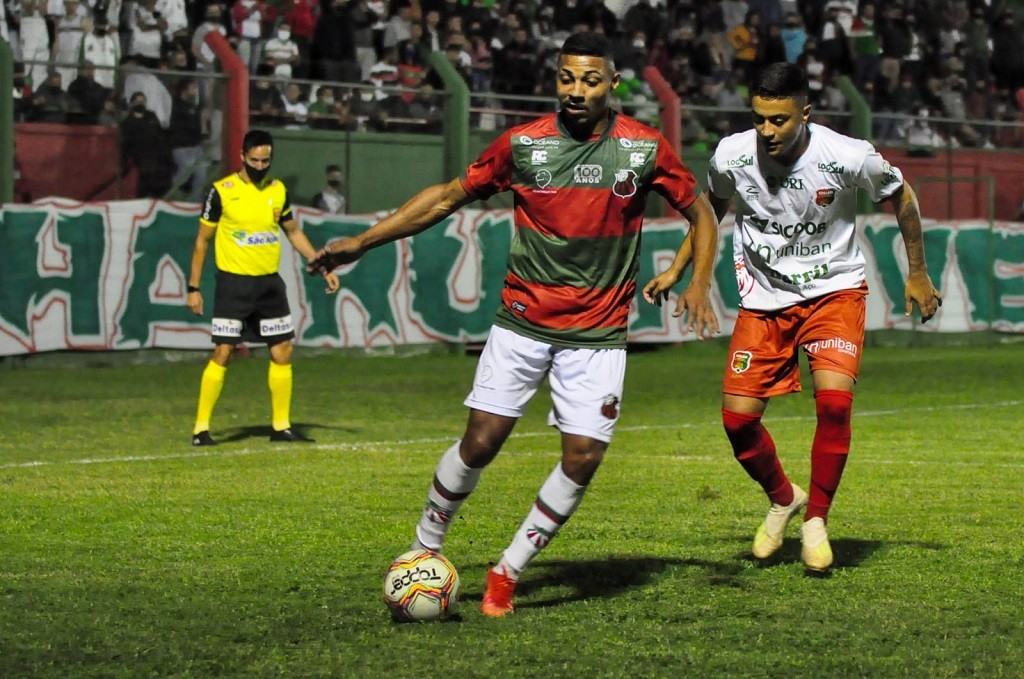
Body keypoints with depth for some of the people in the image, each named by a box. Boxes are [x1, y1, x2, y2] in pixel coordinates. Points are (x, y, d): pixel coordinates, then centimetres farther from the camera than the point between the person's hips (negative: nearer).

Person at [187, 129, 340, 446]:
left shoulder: (278, 190, 7)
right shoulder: (221, 191, -6)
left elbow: (294, 233, 19)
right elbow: (202, 240, -1)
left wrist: (323, 267, 13)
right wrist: (194, 287, -3)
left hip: (270, 283, 5)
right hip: (233, 283, -5)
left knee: (283, 353, 5)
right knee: (222, 353, -9)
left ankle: (282, 426, 16)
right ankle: (201, 428, -3)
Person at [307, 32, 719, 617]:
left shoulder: (645, 148, -4)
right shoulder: (523, 144, -3)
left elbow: (701, 212, 10)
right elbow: (450, 196, 6)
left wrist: (699, 283, -6)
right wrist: (361, 243, 3)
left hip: (598, 332, 0)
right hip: (523, 322, 0)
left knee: (583, 459, -8)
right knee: (480, 442, -7)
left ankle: (509, 572, 9)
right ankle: (425, 550, 16)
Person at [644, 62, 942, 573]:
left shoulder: (848, 157, -21)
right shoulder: (731, 156, -15)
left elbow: (901, 197, 0)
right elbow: (712, 207, 10)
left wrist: (917, 274, 8)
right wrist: (677, 270, 11)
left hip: (834, 291, -2)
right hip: (764, 299, 3)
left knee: (834, 400, -24)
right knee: (737, 416, -5)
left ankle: (816, 519, -2)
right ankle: (783, 499, 26)